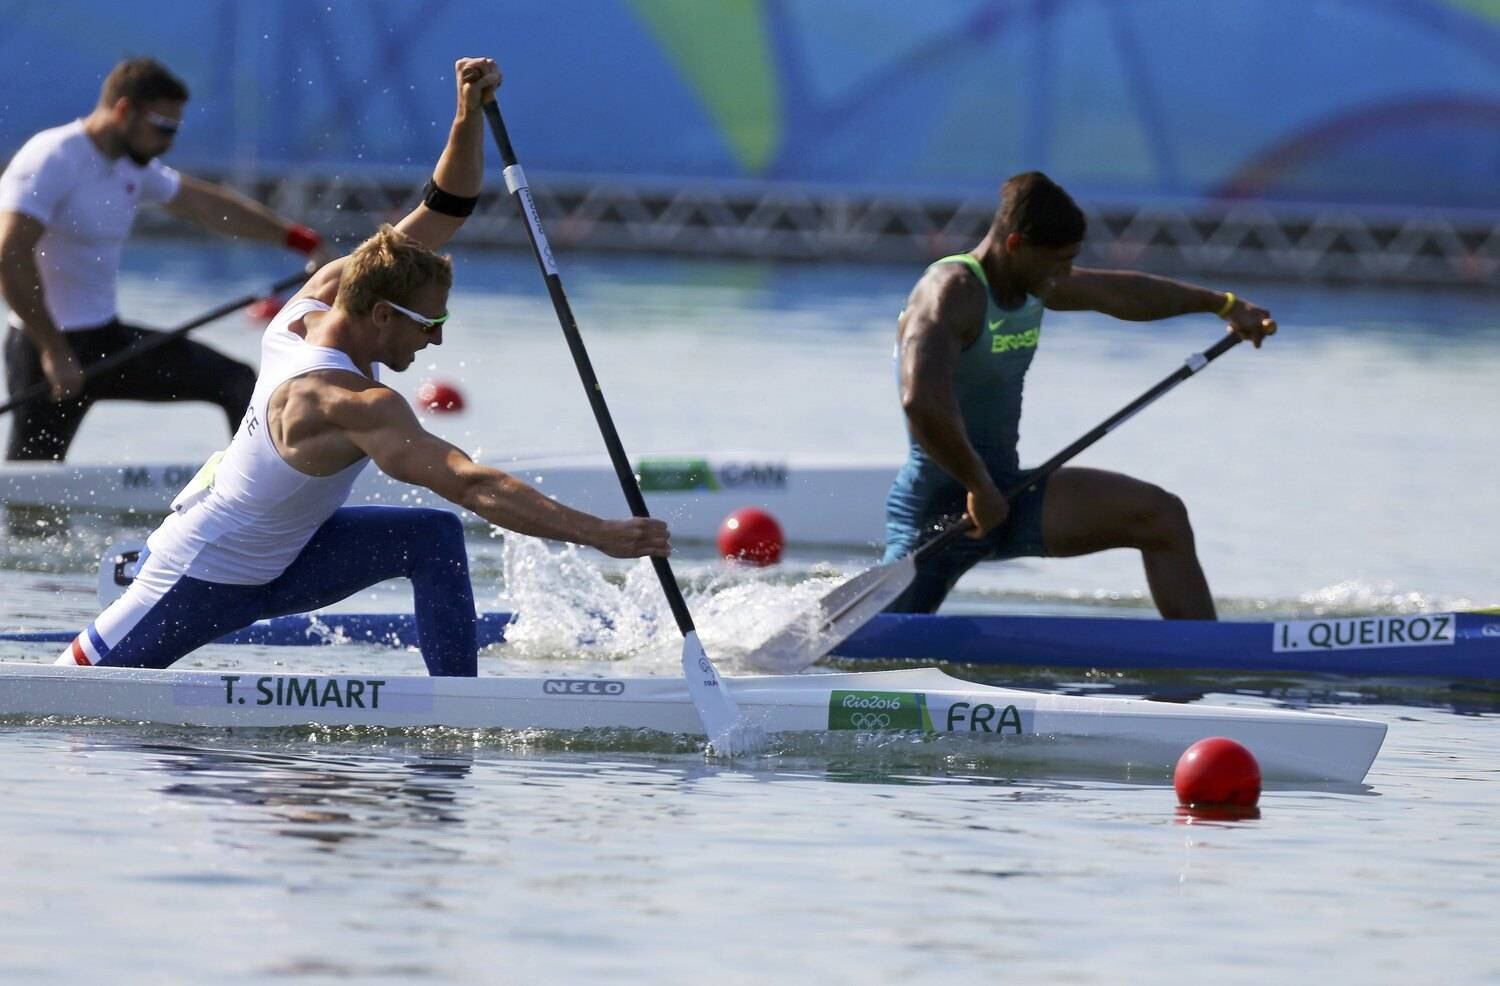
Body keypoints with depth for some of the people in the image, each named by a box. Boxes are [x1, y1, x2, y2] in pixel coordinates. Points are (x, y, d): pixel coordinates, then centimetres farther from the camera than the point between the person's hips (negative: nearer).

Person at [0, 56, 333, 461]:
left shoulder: (134, 167, 9)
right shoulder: (51, 161, -18)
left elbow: (209, 205, 23)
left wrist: (302, 241, 25)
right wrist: (54, 352, -24)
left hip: (108, 338, 9)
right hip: (45, 348, -9)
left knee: (237, 383, 6)